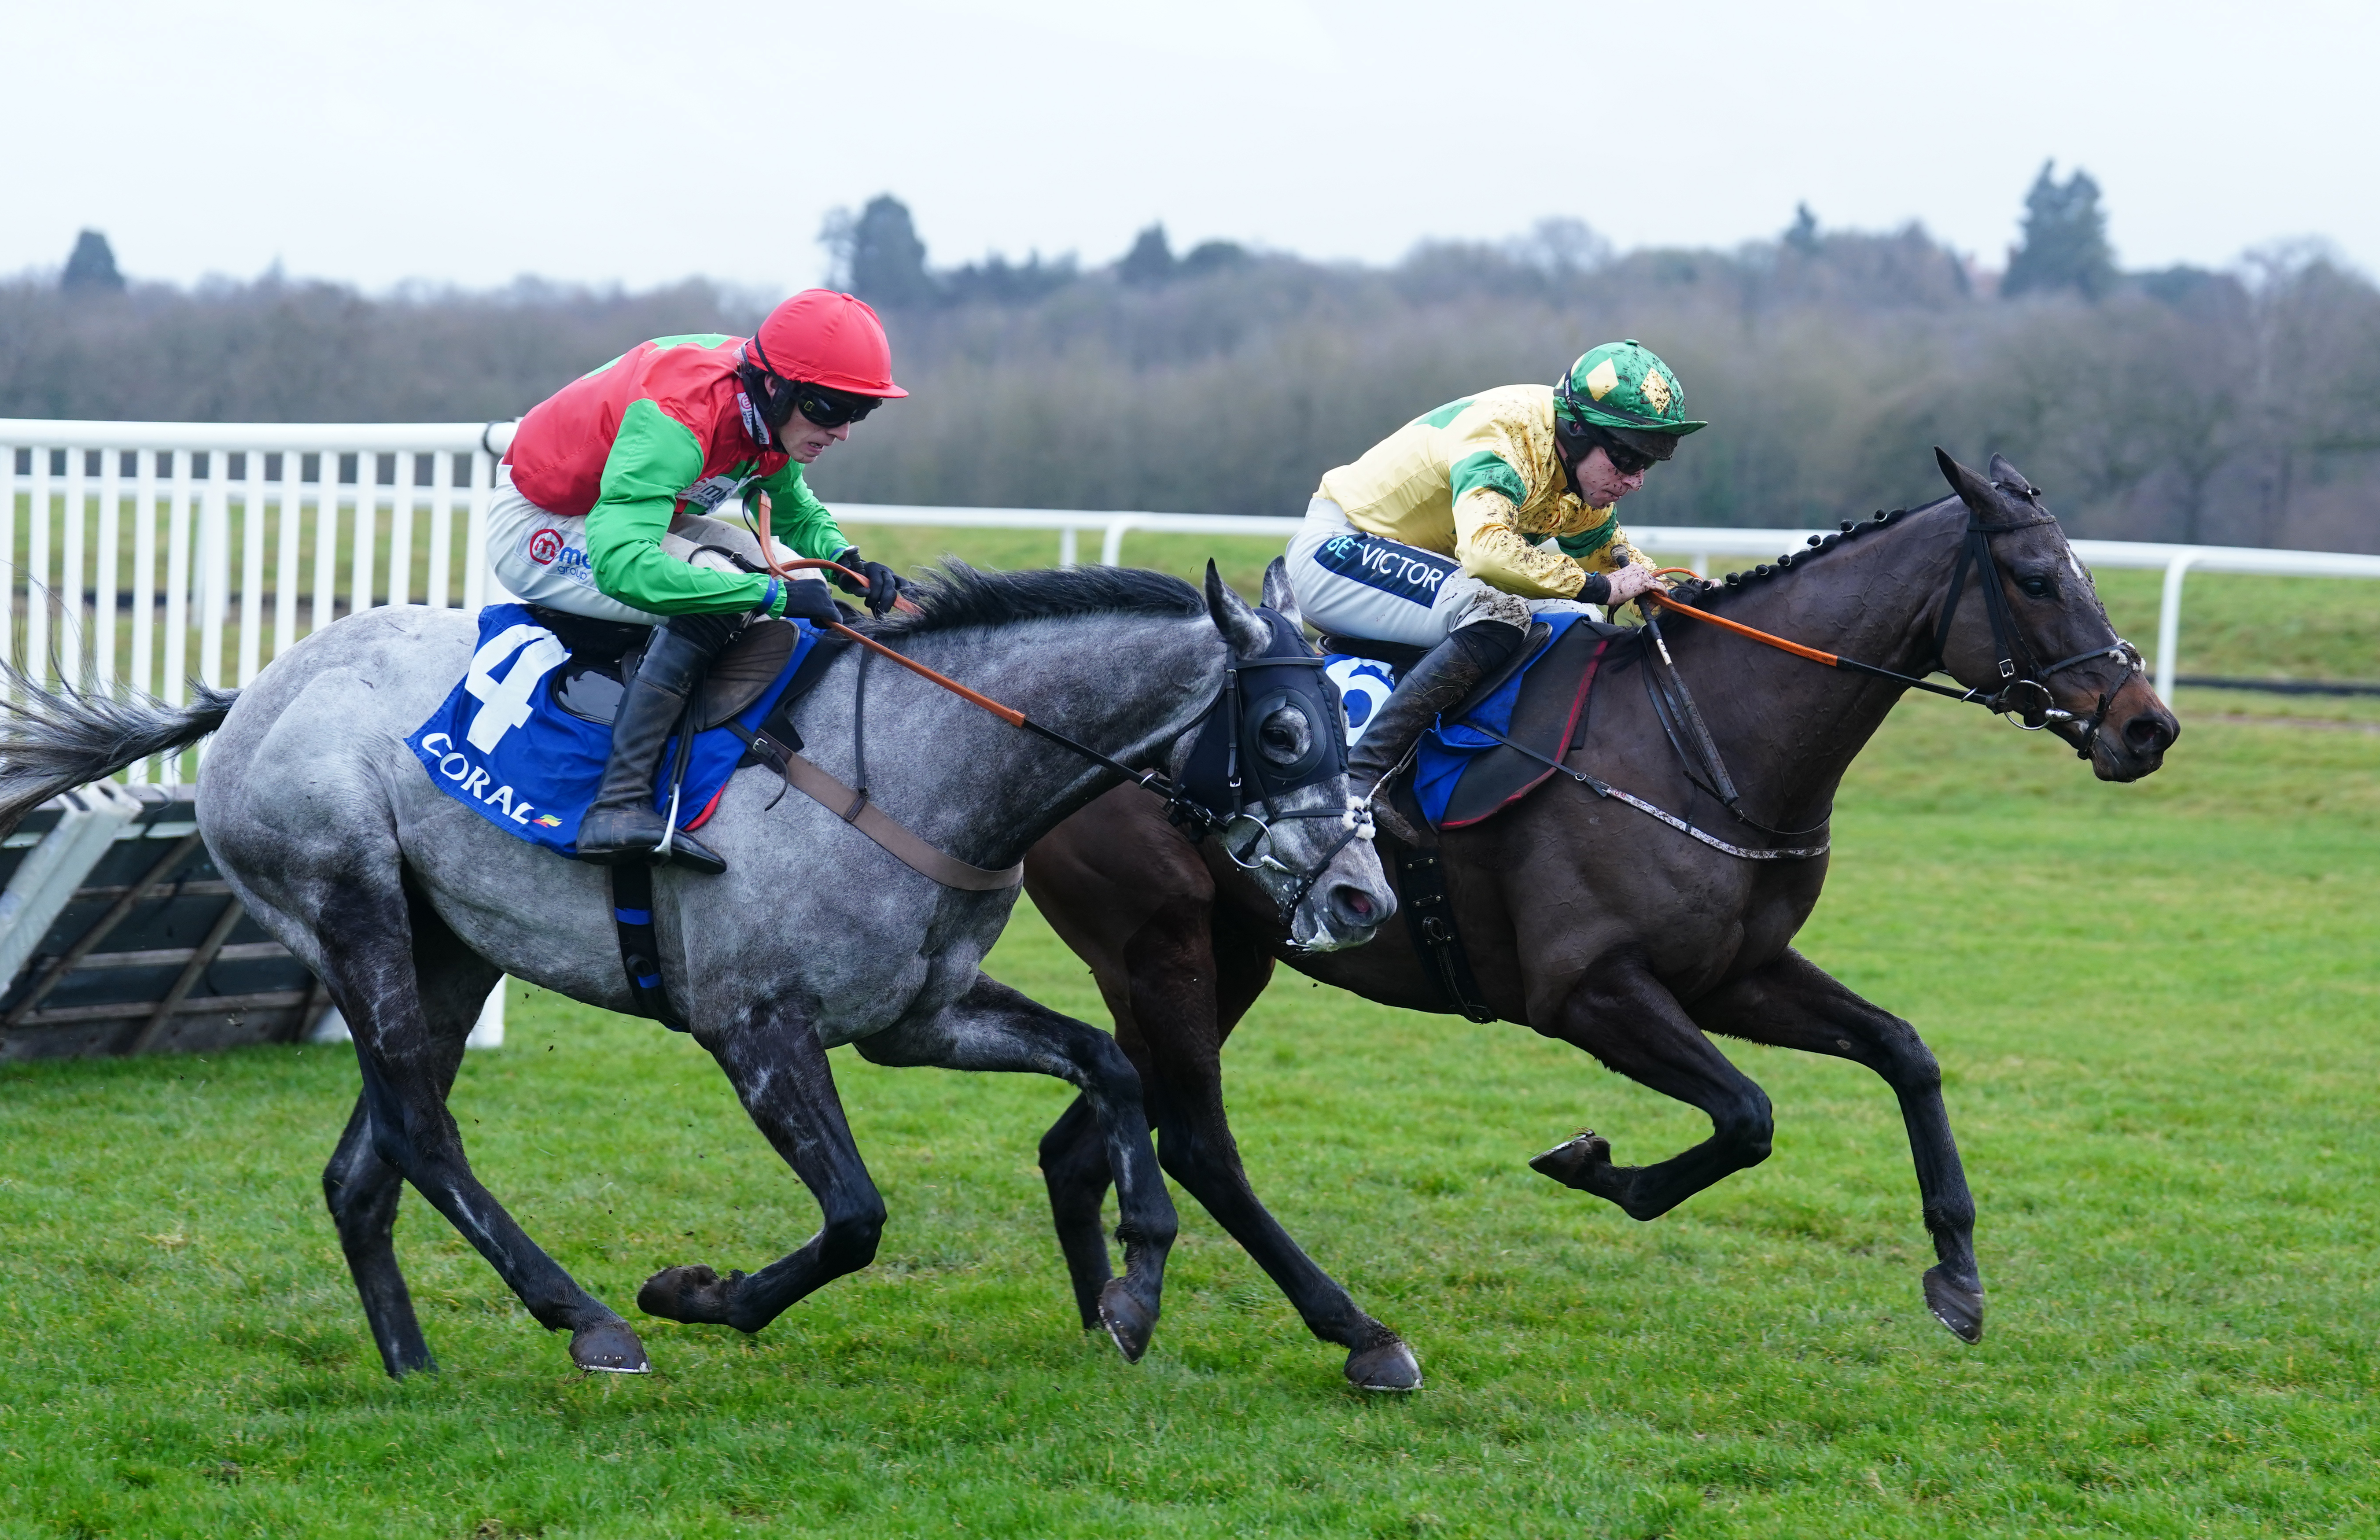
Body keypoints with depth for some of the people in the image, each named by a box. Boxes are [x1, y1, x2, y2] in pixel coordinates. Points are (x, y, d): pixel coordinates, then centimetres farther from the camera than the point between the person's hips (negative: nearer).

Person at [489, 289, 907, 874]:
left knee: (797, 576, 0)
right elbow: (621, 565, -49)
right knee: (716, 591, -30)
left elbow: (796, 514, 8)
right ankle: (618, 806, -33)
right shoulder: (675, 420, -37)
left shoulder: (769, 413, -11)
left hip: (619, 514, 9)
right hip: (536, 529, -9)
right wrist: (771, 594, -46)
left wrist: (848, 560, -16)